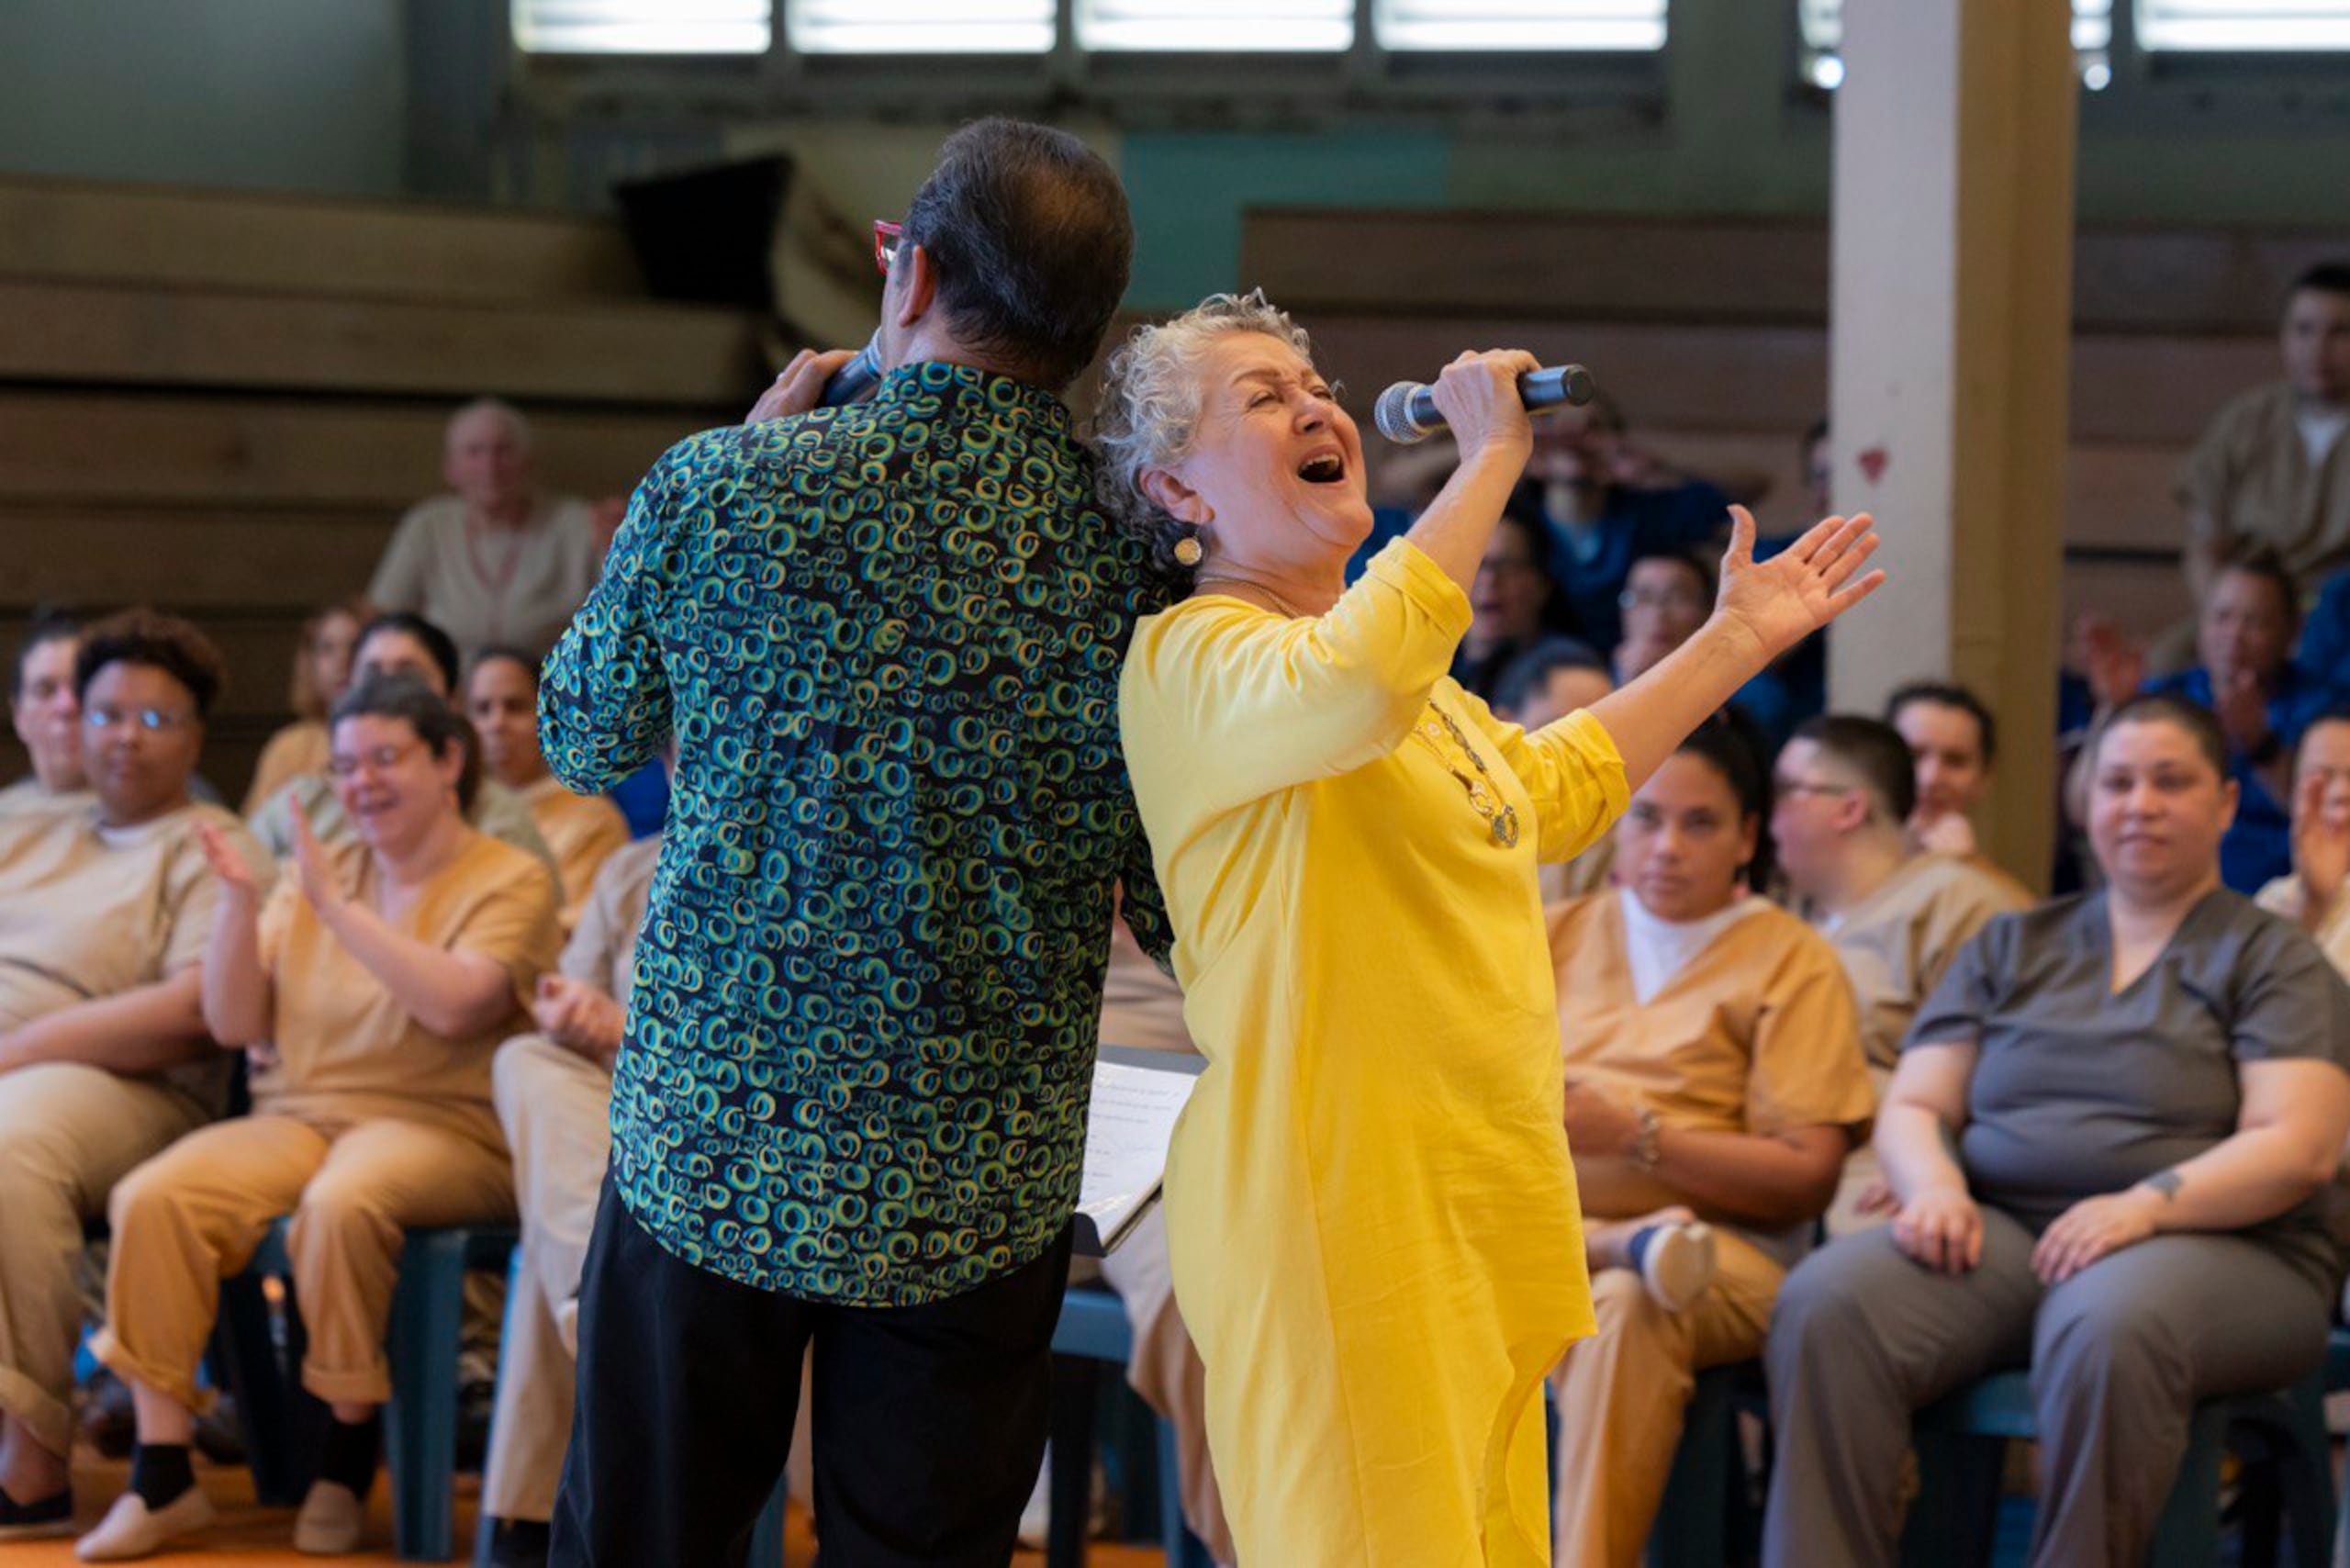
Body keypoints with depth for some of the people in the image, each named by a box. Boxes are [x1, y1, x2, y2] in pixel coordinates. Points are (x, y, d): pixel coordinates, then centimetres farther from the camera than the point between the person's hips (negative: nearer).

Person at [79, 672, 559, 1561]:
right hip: (298, 1116, 5)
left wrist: (339, 907, -16)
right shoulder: (316, 872, 17)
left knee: (342, 1203, -38)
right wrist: (239, 902, -2)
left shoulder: (508, 881, 2)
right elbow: (233, 1024, 12)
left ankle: (348, 1458, -18)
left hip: (439, 1128, -5)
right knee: (155, 1198, -23)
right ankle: (163, 1477, -19)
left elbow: (455, 1005, -17)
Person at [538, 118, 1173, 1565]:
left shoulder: (719, 489, -10)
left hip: (713, 1143, 0)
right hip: (982, 1185, 1)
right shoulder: (1134, 548, -10)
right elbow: (1177, 915, -4)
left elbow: (581, 740, 9)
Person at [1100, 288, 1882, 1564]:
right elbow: (1351, 691, -34)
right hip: (1339, 1207, -9)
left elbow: (1552, 788, 35)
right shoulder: (1188, 656, -12)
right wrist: (1490, 457, -24)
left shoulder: (1405, 655, 19)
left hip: (1474, 1198, 9)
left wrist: (1737, 640, 35)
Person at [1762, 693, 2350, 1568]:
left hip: (2217, 1242, -3)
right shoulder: (2011, 947, 22)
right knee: (1824, 1305, -27)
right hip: (2003, 1226, 4)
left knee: (2106, 1328, -41)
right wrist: (1933, 1183, -7)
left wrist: (2148, 1203, -19)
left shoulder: (2273, 960, 10)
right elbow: (1911, 1107, 17)